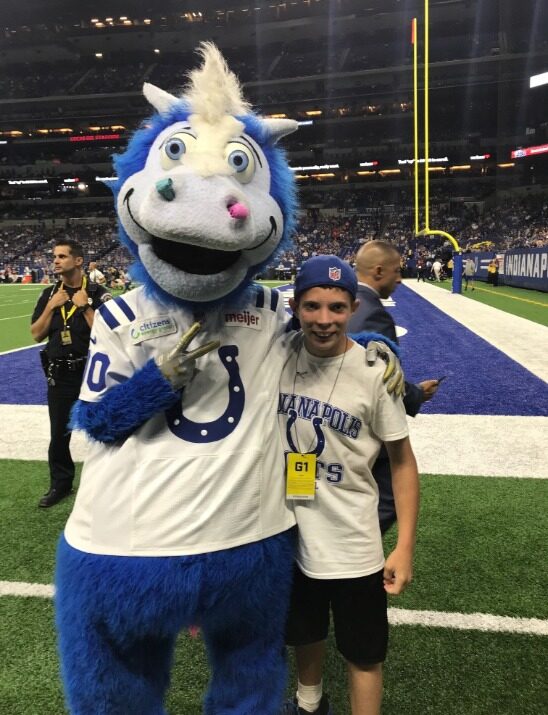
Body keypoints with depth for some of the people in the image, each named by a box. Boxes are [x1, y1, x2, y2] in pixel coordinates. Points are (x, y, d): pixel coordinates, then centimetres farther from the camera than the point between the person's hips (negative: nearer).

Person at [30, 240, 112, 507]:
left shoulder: (97, 293, -10)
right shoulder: (49, 294, 4)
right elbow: (37, 335, 1)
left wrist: (85, 306, -20)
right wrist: (52, 306, -10)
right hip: (59, 374, 4)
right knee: (58, 433, 13)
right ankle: (60, 483, 30)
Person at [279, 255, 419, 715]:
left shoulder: (373, 371, -17)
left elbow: (402, 460, -9)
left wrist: (405, 547, -11)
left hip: (351, 544, -4)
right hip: (287, 533, 4)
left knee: (364, 655, 14)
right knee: (304, 633, 27)